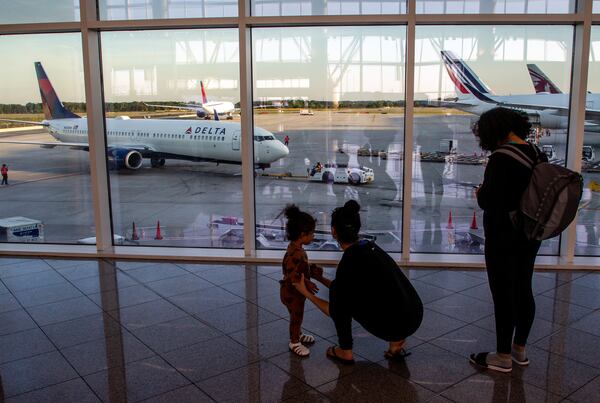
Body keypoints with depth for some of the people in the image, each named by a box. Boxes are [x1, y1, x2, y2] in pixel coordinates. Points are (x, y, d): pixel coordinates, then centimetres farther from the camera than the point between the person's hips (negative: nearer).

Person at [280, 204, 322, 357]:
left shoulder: (296, 248, 1)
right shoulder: (295, 253, -32)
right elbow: (291, 274, -36)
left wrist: (313, 268, 7)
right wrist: (306, 283, -36)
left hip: (297, 291, 9)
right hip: (291, 293, -9)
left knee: (297, 316, 26)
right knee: (296, 316, 8)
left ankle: (297, 335, 45)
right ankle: (294, 342, 26)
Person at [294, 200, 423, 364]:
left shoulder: (349, 262, -14)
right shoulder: (367, 247, 10)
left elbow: (337, 311, -4)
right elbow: (347, 288, 24)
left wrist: (306, 293, 6)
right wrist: (321, 278, 32)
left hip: (395, 324, -8)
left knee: (338, 293, 5)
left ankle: (345, 352, 16)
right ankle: (397, 342, 20)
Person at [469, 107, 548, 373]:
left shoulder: (500, 160, -22)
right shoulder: (539, 156, 3)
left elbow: (489, 201, -25)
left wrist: (480, 194, -3)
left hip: (503, 238, -8)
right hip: (530, 235, 8)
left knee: (503, 294, 3)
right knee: (523, 290, 17)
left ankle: (503, 357, 16)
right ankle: (519, 350, 32)